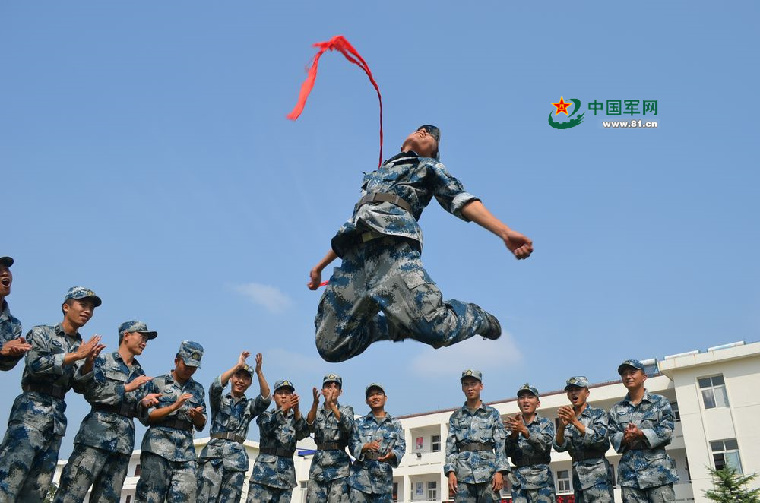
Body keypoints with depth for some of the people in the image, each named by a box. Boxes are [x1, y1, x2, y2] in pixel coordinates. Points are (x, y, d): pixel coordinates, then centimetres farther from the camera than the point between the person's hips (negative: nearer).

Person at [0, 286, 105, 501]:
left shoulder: (83, 347, 18)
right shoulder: (41, 333, 5)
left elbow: (80, 387, 12)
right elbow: (35, 365, -12)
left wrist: (89, 363, -6)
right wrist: (74, 356, -13)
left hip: (58, 417, 6)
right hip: (32, 409, -6)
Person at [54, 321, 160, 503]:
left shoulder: (139, 373, 21)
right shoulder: (103, 361, 5)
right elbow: (91, 392, -10)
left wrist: (144, 403, -1)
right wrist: (127, 387, -11)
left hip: (124, 442, 6)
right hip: (97, 436, -6)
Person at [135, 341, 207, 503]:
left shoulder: (198, 389, 18)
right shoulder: (158, 383, 7)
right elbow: (145, 416, -1)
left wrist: (197, 416, -6)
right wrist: (174, 406, -10)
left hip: (186, 450, 3)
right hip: (158, 447, -3)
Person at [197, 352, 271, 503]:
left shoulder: (250, 406, 17)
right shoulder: (219, 400, 13)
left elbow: (266, 399, -3)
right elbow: (215, 386, -10)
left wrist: (259, 372, -13)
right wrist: (237, 366, -14)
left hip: (237, 457, 2)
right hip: (213, 453, -2)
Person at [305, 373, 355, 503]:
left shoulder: (346, 409, 6)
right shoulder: (317, 411, 12)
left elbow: (347, 426, -16)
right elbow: (310, 426, -11)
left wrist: (332, 405, -30)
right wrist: (315, 403, -30)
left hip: (339, 464, -2)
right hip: (318, 463, 2)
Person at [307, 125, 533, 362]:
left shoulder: (429, 166, 26)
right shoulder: (377, 173, 40)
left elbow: (460, 199, 7)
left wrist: (505, 232, -10)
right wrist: (320, 265, 37)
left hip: (392, 241, -5)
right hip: (356, 252, 5)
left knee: (436, 328, -27)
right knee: (331, 347, -8)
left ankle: (480, 319, 8)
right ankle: (393, 323, 17)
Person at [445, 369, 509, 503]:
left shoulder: (493, 414, 10)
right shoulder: (456, 416, 15)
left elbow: (501, 445, 4)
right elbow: (450, 447, 10)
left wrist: (500, 472, -7)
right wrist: (450, 472, -2)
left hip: (488, 472, -1)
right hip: (463, 474, 1)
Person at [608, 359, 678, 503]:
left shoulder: (660, 402, 7)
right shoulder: (616, 409, 15)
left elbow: (667, 431, -4)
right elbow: (613, 436, 8)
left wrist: (640, 434, -16)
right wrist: (625, 438, -14)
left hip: (658, 470, -3)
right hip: (629, 474, 3)